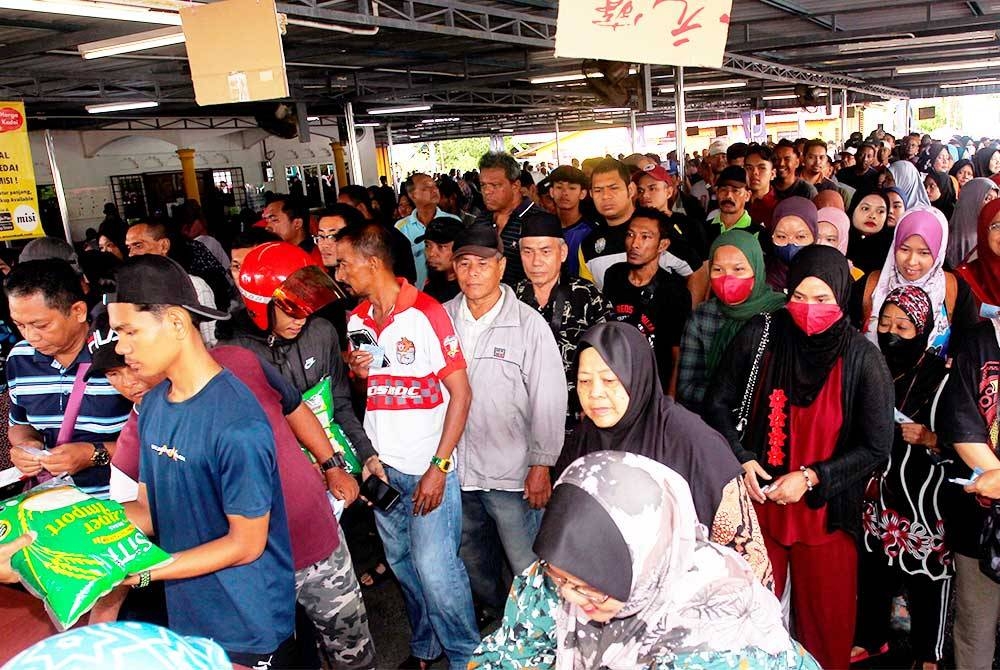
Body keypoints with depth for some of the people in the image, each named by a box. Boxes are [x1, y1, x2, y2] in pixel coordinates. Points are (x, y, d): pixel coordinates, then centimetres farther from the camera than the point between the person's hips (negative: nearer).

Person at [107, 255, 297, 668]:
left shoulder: (237, 425, -27)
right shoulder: (152, 405, -1)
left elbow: (246, 544, -19)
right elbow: (150, 509, 5)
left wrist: (140, 571, -20)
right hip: (185, 616, 8)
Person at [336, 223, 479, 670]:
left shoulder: (427, 313, -13)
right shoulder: (357, 320, 7)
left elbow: (461, 393, -12)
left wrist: (439, 467, -15)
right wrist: (356, 370, -5)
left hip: (428, 465, -6)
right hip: (381, 465, 6)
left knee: (435, 566, -6)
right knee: (402, 562, 15)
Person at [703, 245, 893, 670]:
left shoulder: (862, 359, -9)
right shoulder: (759, 336, -7)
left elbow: (876, 447, -5)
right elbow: (718, 404, 2)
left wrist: (810, 478, -14)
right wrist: (741, 459, -10)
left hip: (826, 511, -1)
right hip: (757, 501, 1)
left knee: (825, 618, 14)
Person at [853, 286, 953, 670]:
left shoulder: (942, 376, -12)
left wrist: (929, 439, -22)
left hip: (925, 498, -4)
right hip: (878, 492, 5)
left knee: (925, 574, 8)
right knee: (873, 567, 16)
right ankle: (871, 638, 38)